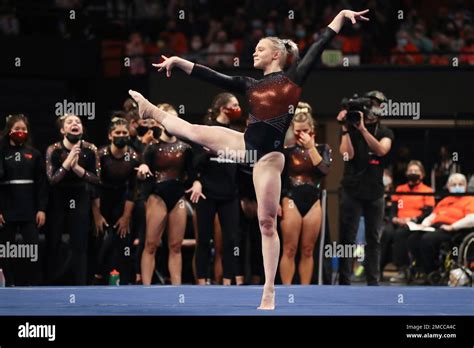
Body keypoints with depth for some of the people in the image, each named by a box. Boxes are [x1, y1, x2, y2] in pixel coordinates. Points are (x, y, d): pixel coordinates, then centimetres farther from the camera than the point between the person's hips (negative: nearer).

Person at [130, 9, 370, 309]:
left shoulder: (294, 78, 4)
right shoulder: (250, 85, 16)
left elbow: (319, 45, 2)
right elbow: (213, 77, 17)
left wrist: (342, 15, -1)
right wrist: (178, 61, 15)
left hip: (270, 154, -5)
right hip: (247, 144, 5)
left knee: (267, 222, -5)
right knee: (192, 130, 12)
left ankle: (269, 291, -2)